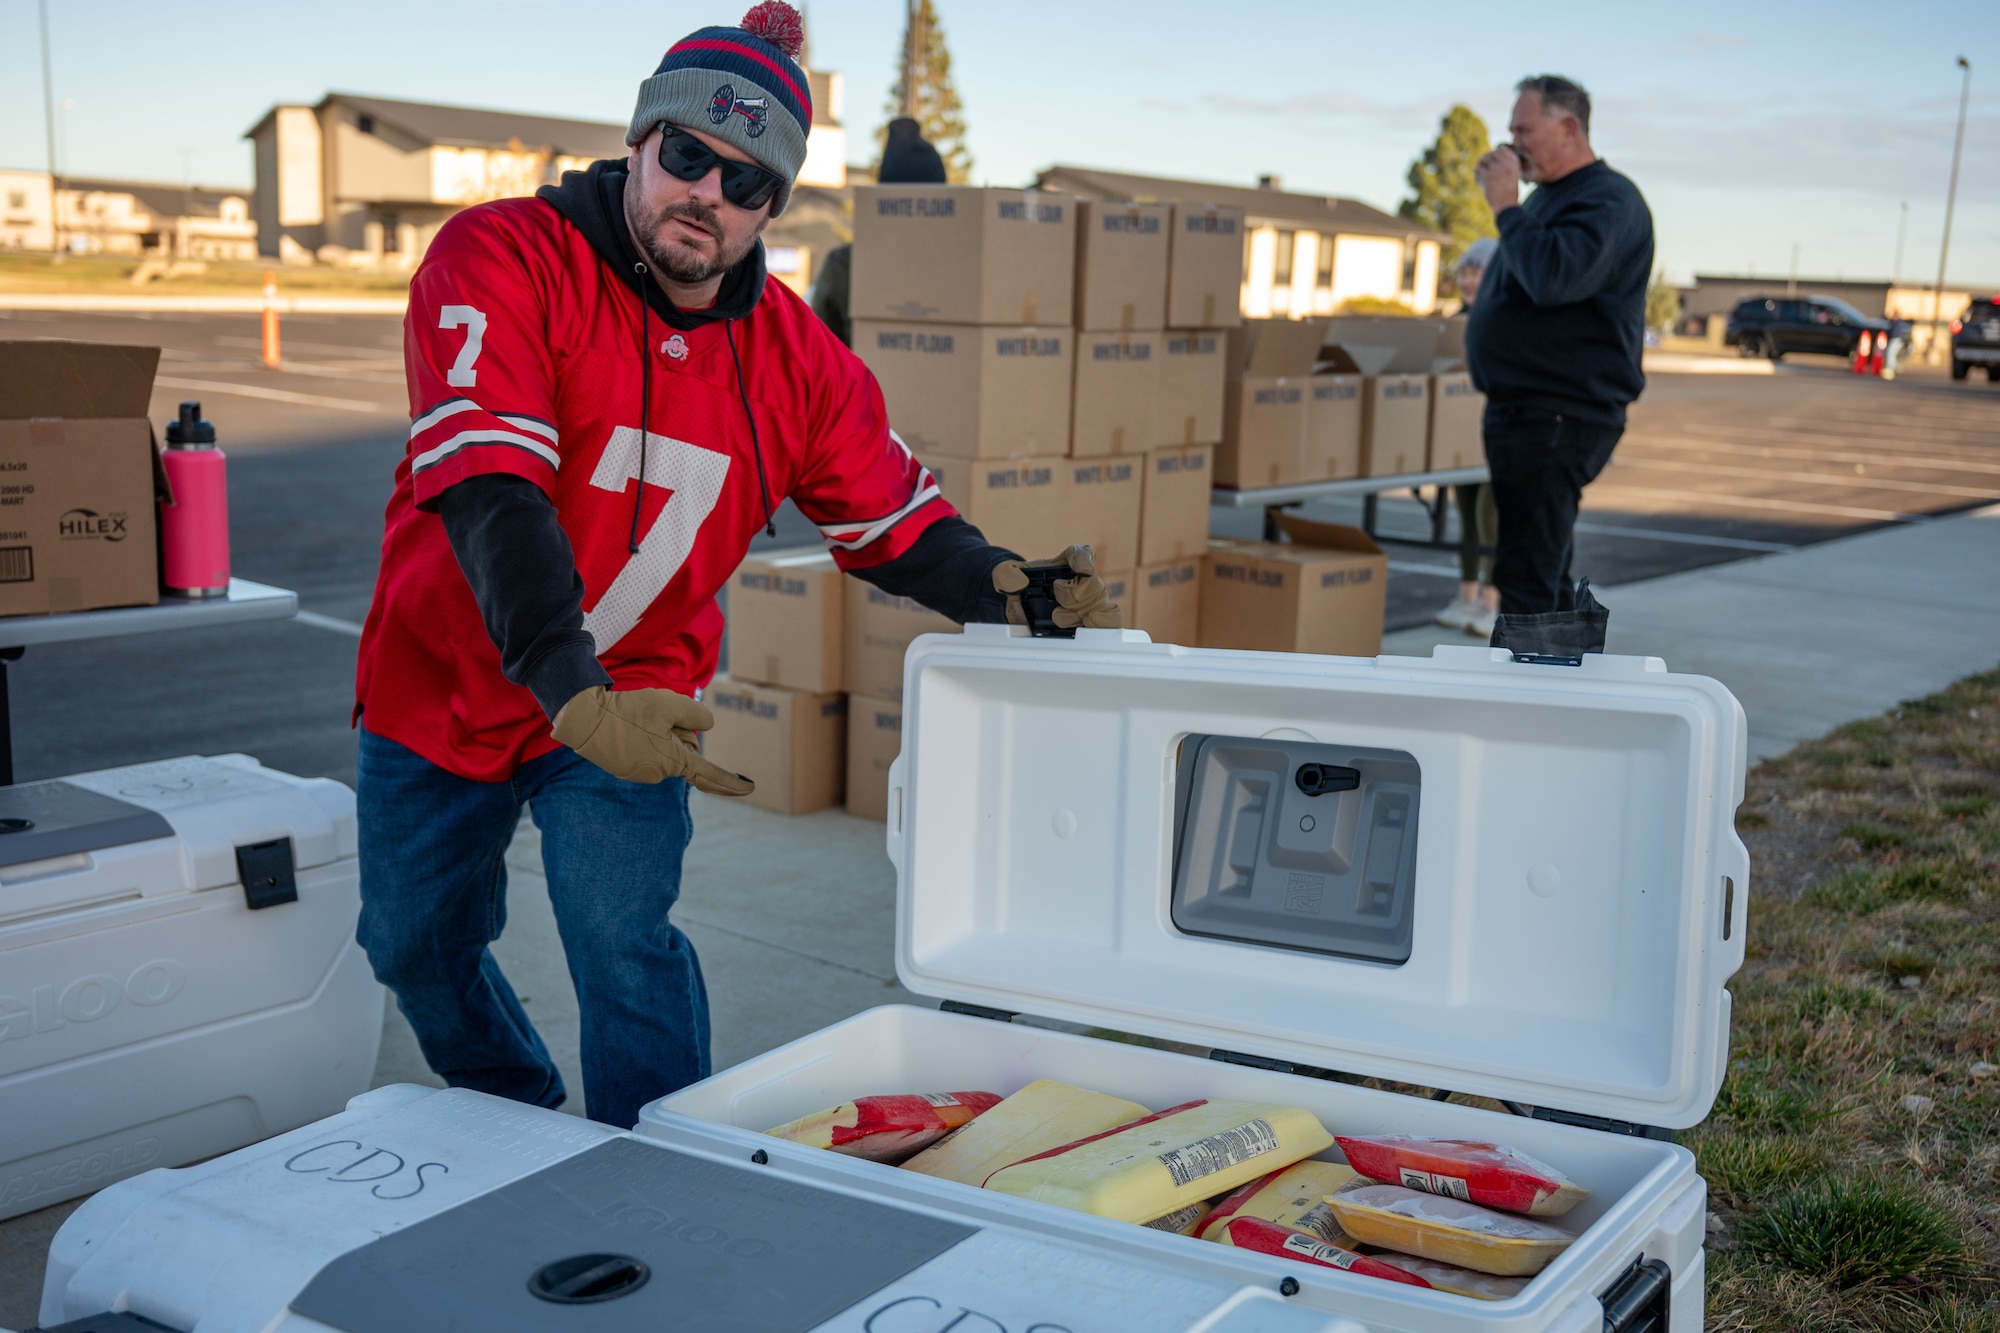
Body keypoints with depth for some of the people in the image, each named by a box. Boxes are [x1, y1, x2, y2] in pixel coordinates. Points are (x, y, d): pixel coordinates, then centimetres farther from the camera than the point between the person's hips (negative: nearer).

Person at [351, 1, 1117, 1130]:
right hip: (442, 687, 0)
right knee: (413, 941, 16)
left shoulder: (796, 360, -10)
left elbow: (894, 520, 1)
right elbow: (488, 488, -35)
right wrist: (569, 694, -46)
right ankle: (519, 1127, 45)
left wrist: (1002, 587, -21)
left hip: (634, 699, 0)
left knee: (626, 946, -16)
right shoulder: (499, 258, -22)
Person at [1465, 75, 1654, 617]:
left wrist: (1506, 207, -18)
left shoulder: (1608, 200, -11)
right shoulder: (1545, 198, 19)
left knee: (1526, 576, -14)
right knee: (1542, 573, 15)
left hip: (1562, 418, -10)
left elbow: (1555, 277, -28)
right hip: (1520, 410, 10)